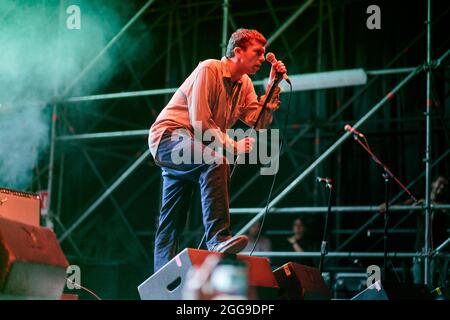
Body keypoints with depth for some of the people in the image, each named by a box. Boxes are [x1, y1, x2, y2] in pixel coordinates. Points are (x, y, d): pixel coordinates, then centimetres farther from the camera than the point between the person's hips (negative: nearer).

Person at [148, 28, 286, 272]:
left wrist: (272, 87, -5)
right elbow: (200, 122, -21)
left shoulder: (244, 84, 10)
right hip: (169, 136, -9)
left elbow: (258, 122, -1)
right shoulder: (209, 70, -15)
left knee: (172, 221, 11)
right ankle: (218, 237, -42)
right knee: (216, 162, -35)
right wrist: (233, 146, -20)